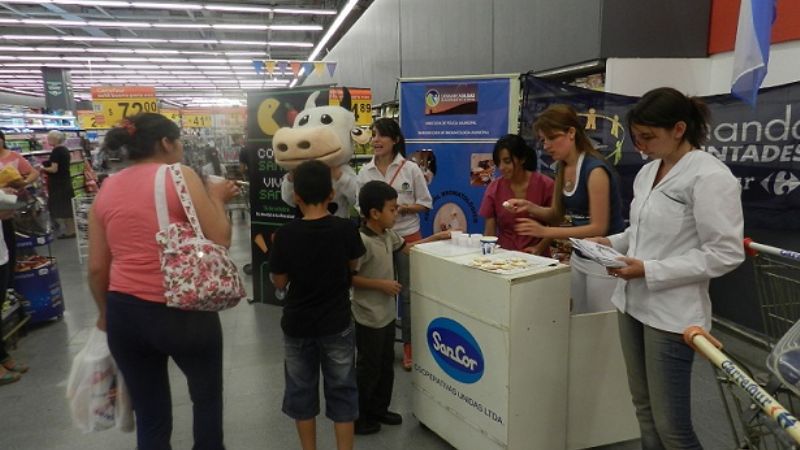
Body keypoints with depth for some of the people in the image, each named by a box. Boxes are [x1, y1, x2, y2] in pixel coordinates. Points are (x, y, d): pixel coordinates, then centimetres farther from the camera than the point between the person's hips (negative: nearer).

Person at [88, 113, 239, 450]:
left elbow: (96, 268, 8)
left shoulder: (106, 189, 7)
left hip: (124, 312, 5)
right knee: (207, 395, 22)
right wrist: (216, 198, 4)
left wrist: (106, 313, 23)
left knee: (149, 416, 19)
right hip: (181, 310, -5)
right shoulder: (180, 176, -8)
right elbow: (220, 239, -12)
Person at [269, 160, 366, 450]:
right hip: (337, 324, 0)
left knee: (301, 392, 18)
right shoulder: (346, 229, -14)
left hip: (297, 325, 0)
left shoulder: (285, 234, -15)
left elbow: (279, 282, -5)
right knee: (341, 391, 14)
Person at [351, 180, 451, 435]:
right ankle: (357, 417, 22)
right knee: (368, 369, 5)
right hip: (369, 317, -9)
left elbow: (407, 248, 19)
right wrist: (381, 284, -22)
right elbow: (349, 277, -23)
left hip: (387, 313, 9)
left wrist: (437, 238, 12)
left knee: (386, 365, 20)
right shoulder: (362, 241, -25)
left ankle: (379, 409, 37)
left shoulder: (388, 235, 3)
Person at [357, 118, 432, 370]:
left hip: (407, 237, -2)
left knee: (408, 293, 7)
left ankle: (409, 345, 22)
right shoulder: (365, 172, 1)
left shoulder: (411, 169, -6)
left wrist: (402, 208, -17)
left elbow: (426, 203, -2)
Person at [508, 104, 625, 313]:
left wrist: (545, 232, -26)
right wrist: (530, 207, -8)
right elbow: (558, 215, 12)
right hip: (579, 256, 8)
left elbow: (599, 228, -22)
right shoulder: (563, 169, 3)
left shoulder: (595, 169, -21)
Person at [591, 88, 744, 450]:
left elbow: (725, 255, -18)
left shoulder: (710, 177, -15)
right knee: (645, 411, 18)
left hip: (672, 313, -8)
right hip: (633, 303, 8)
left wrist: (651, 271, -21)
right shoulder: (648, 172, 9)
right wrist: (613, 243, 3)